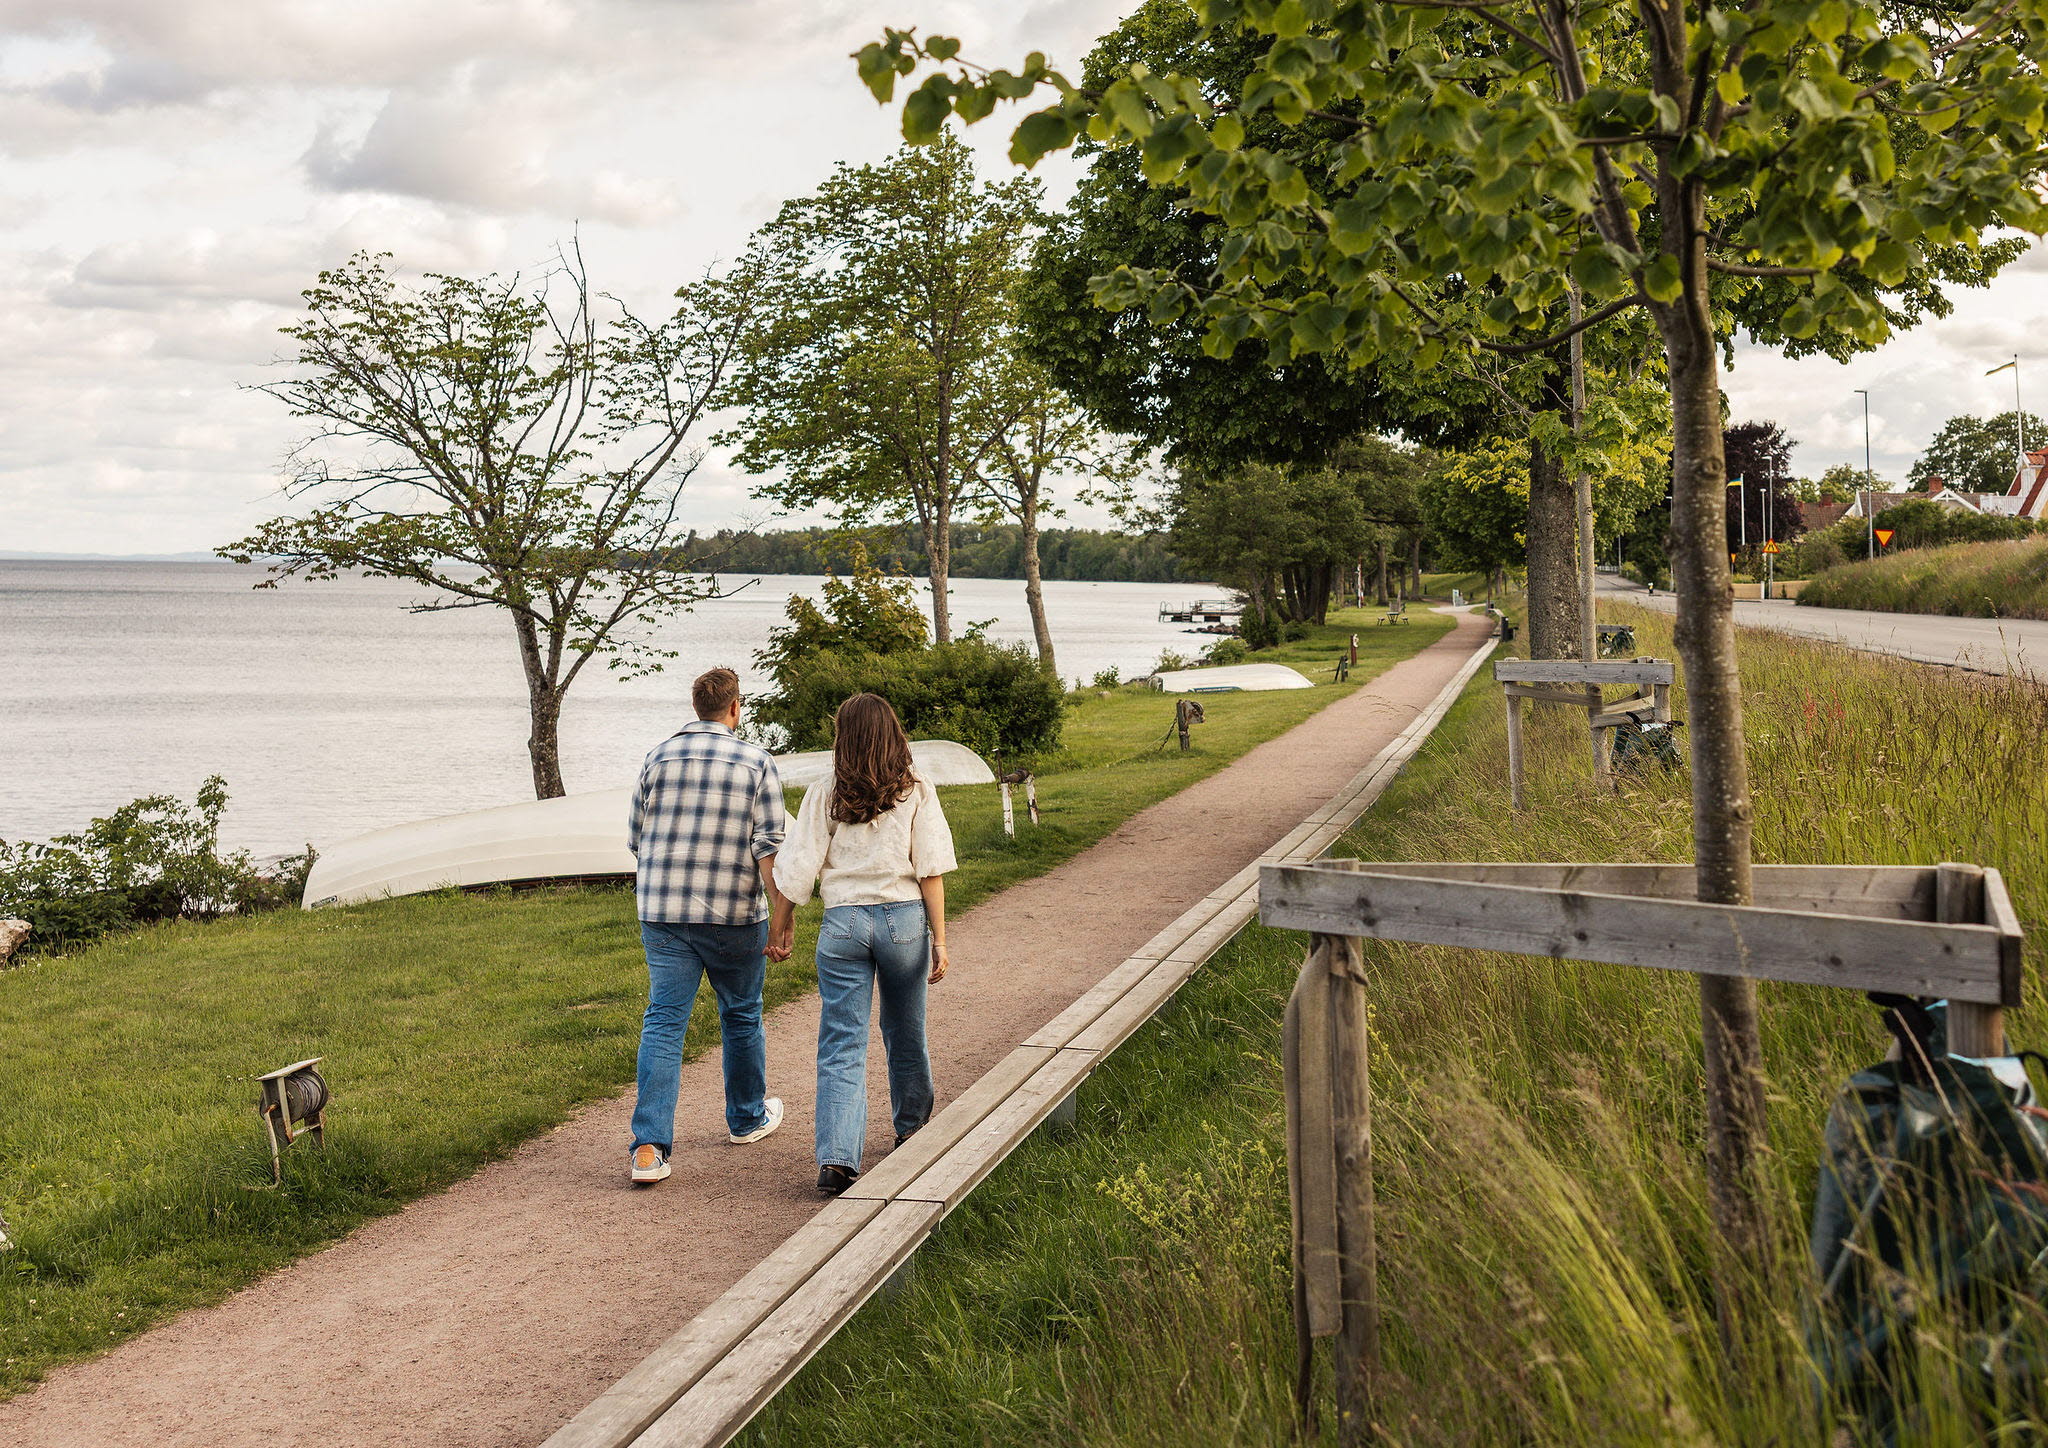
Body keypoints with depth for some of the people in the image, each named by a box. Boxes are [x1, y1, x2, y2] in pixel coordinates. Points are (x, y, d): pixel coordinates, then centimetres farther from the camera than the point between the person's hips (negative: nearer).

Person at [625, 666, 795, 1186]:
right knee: (741, 1016, 18)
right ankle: (747, 1118, 36)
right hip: (734, 916, -2)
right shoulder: (756, 763, -4)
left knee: (663, 1022, -1)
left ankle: (649, 1146, -11)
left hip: (663, 912, 2)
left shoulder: (659, 758, 5)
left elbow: (637, 839, 10)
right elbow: (770, 848, -11)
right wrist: (783, 917, -10)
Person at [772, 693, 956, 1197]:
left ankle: (836, 1157, -12)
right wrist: (939, 939, 0)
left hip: (843, 923, -1)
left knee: (841, 1043, 1)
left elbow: (796, 872, -1)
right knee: (905, 1032, 20)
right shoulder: (917, 792, 0)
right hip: (904, 918, 1)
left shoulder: (824, 796, 0)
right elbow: (930, 872, -4)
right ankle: (912, 1129, 39)